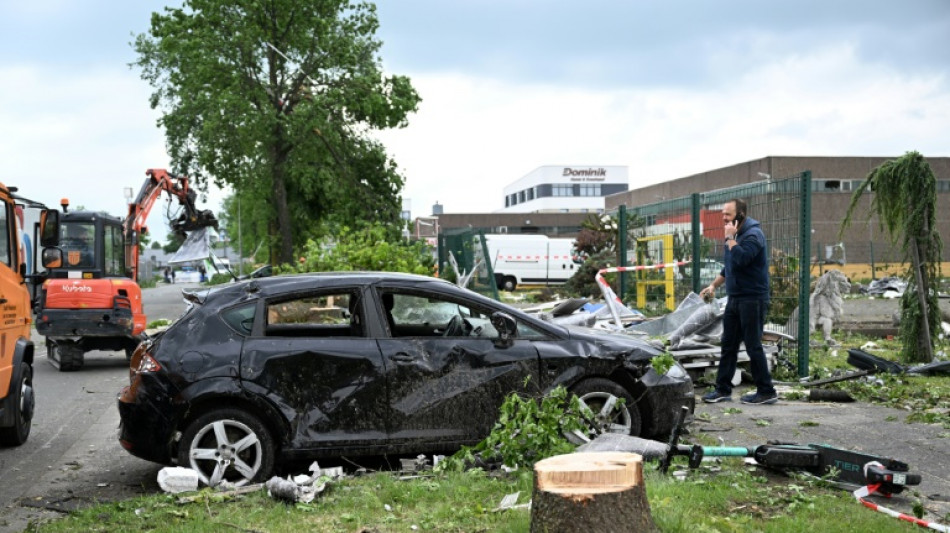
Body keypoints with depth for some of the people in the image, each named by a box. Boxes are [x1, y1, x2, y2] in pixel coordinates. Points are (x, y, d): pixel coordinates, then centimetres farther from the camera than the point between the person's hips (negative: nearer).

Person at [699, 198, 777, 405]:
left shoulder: (753, 234, -14)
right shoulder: (735, 235, 15)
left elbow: (740, 259, -29)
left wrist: (730, 238, -19)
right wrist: (713, 285, 22)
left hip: (752, 299, -9)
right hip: (734, 298, 9)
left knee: (753, 346, -6)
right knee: (728, 345, 9)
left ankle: (766, 391, 2)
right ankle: (723, 389, 14)